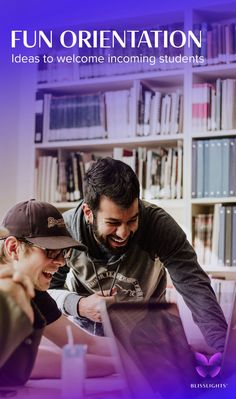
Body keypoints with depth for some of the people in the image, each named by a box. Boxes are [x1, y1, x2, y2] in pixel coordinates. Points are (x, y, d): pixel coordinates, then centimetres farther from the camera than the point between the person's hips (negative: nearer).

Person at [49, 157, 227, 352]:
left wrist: (225, 350, -44)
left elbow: (195, 286, -31)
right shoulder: (65, 231, -22)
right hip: (86, 326, 0)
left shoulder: (159, 224, -26)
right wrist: (78, 305, -31)